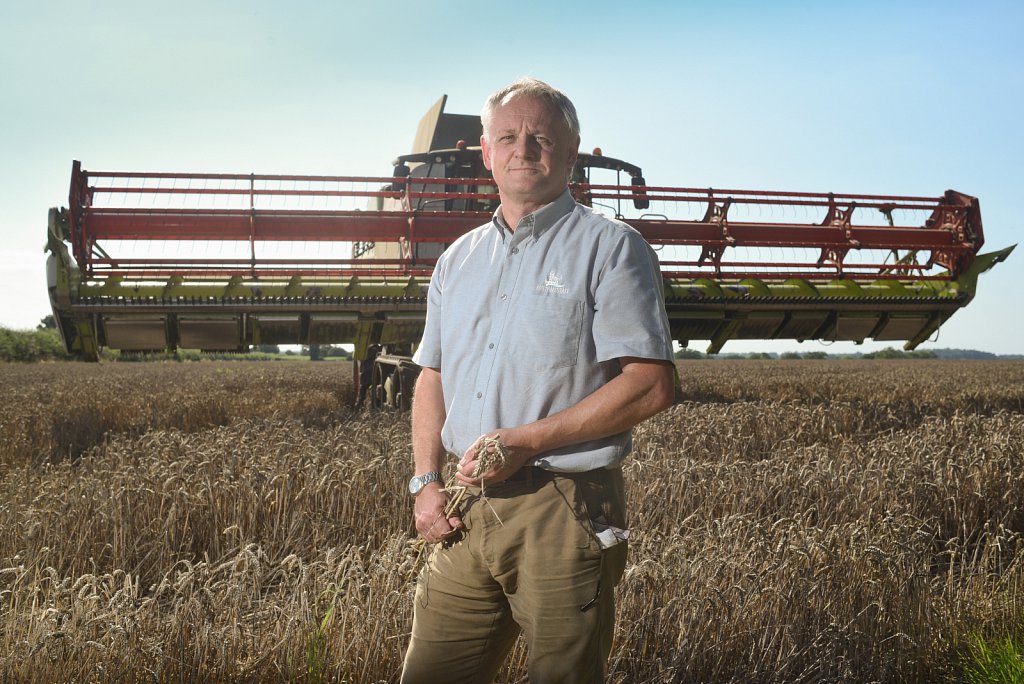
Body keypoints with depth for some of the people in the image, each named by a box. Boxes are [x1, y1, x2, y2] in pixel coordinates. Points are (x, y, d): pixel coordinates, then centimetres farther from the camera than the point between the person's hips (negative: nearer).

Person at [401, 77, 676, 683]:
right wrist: (427, 481, 6)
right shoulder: (459, 260, 16)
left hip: (565, 513, -5)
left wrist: (525, 441, -16)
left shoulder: (611, 248, -4)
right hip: (465, 511, 6)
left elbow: (651, 385, -12)